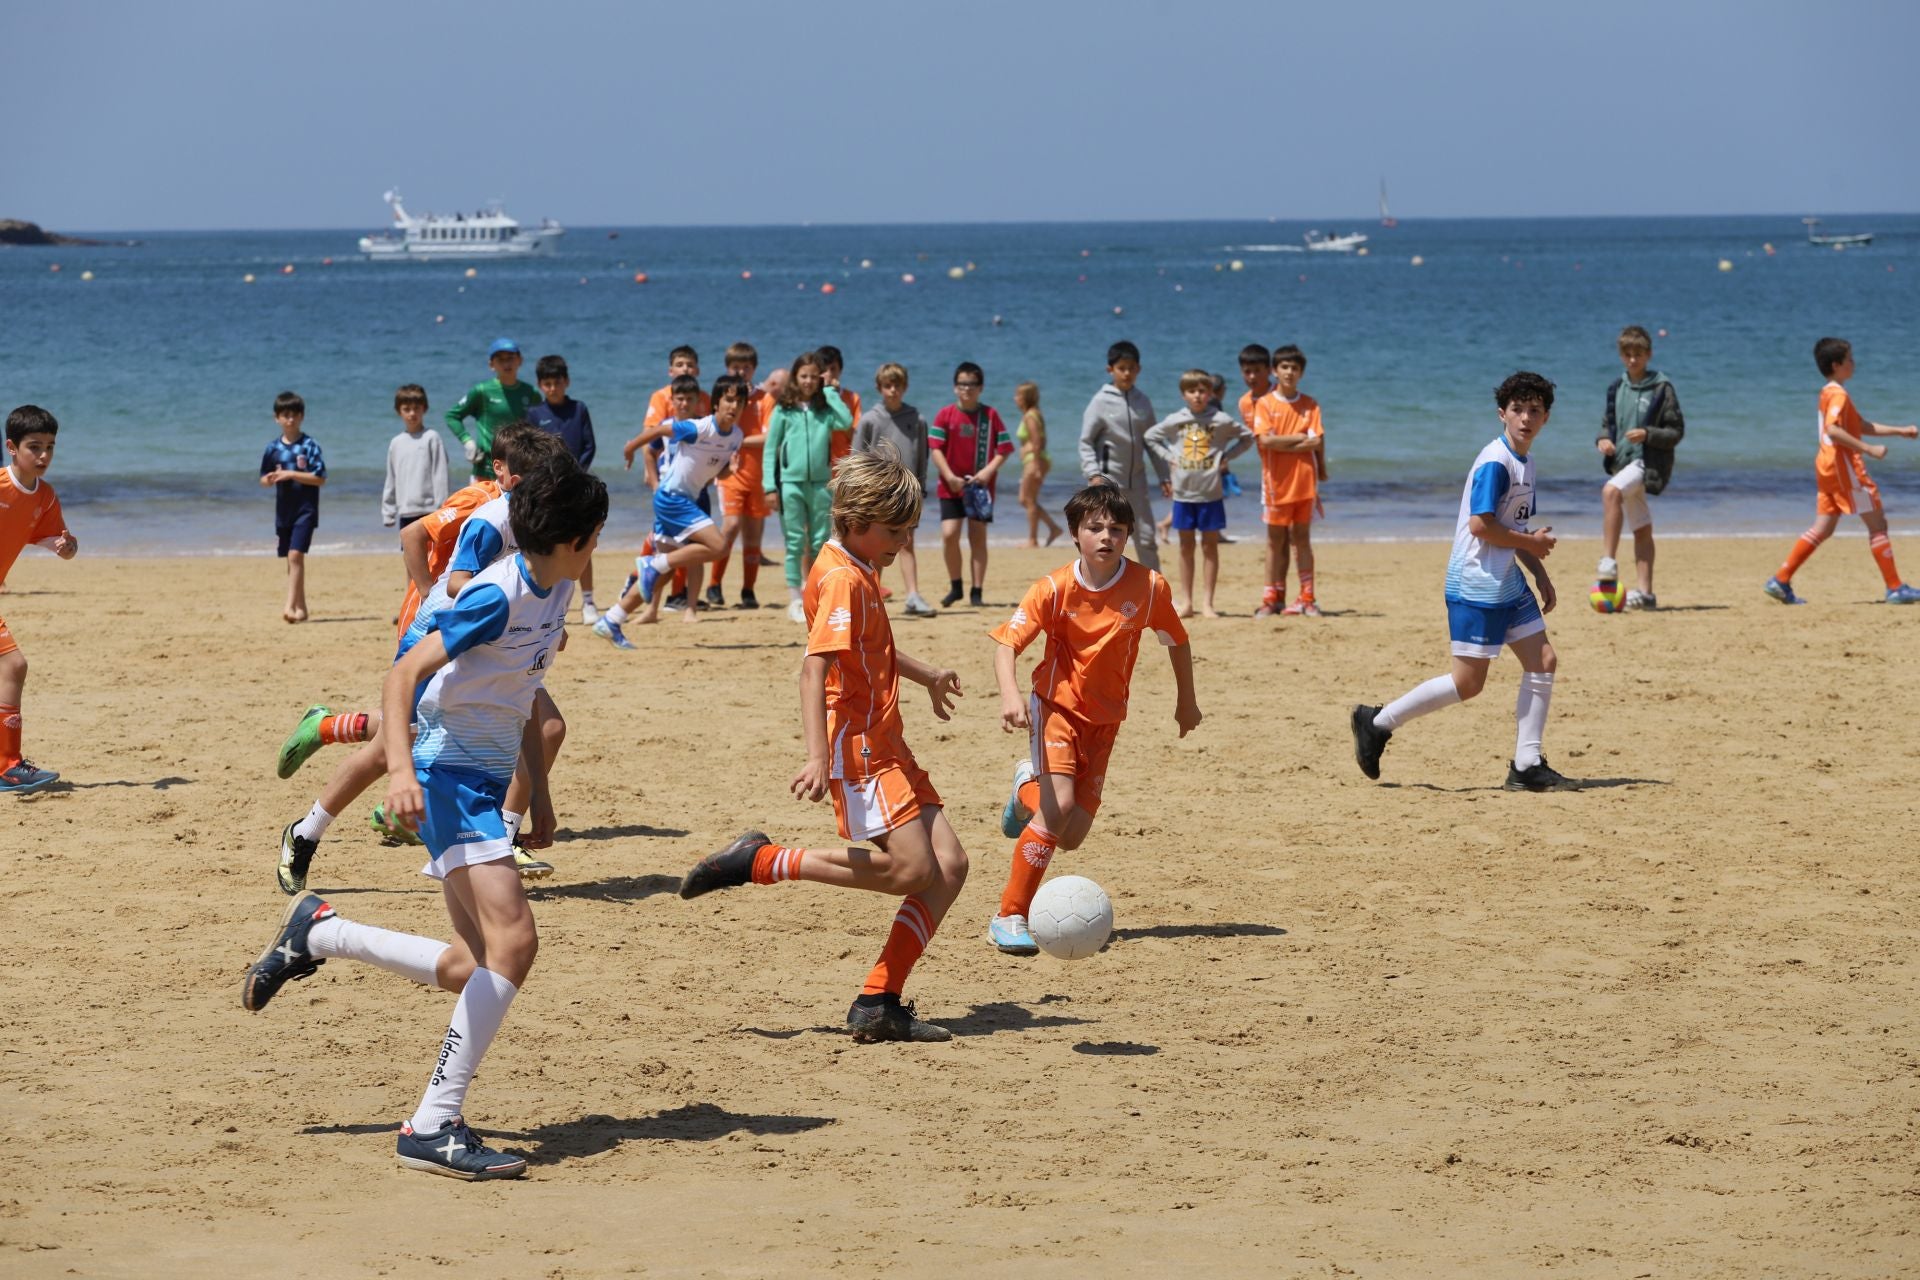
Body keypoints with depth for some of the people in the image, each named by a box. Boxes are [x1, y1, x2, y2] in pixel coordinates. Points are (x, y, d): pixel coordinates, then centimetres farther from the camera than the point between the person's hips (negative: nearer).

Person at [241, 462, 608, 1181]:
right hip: (447, 774, -9)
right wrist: (401, 768, -35)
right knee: (513, 940, -22)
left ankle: (315, 933, 24)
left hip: (486, 783, 9)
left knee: (474, 970, 6)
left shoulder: (555, 590, 8)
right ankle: (434, 1129, -21)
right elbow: (403, 676, -23)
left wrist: (537, 789, 20)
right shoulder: (498, 595, -19)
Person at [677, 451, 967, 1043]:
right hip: (857, 743, -10)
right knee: (911, 869, -16)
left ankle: (879, 1004, -1)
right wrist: (818, 756, -34)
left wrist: (928, 676, 54)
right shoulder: (841, 578, -13)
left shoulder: (859, 571, 18)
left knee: (949, 866, 1)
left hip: (885, 744, 10)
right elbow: (815, 668, -25)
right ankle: (759, 862, -7)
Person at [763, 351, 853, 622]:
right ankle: (795, 601, 3)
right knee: (795, 543, -1)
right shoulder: (783, 410, 3)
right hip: (791, 483, -2)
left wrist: (830, 391, -4)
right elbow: (770, 449, 4)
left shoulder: (826, 409, 8)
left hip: (820, 483, 2)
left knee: (821, 544, 4)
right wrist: (769, 485, -5)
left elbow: (847, 423, -12)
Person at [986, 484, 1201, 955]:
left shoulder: (1149, 587, -10)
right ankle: (1010, 917, -14)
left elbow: (1176, 641, 7)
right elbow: (1006, 643, -19)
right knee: (1059, 806, -24)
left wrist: (1186, 701, 18)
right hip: (1057, 706, -3)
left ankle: (1028, 788, 36)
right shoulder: (1055, 589, -16)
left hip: (1104, 720, 3)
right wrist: (1010, 694, -38)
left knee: (1071, 836, 0)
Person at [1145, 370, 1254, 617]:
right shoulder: (1175, 421, 2)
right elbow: (1150, 437, 16)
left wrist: (1226, 458, -4)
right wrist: (1168, 457, 3)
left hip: (1211, 493, -2)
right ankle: (1186, 602, 11)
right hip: (1183, 493, 2)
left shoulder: (1221, 421, -3)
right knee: (1186, 547, 7)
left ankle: (1207, 603, 6)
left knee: (1210, 546, 2)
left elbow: (1248, 438, 5)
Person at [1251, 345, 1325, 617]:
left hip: (1304, 482, 1)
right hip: (1276, 482, -1)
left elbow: (1318, 442, -5)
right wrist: (1298, 438, -10)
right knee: (1276, 539, 3)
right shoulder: (1265, 404, 0)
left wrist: (1282, 444, -11)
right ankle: (1272, 598, 7)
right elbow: (1265, 440, -13)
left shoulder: (1310, 405, 5)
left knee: (1302, 538, 5)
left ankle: (1307, 598, 7)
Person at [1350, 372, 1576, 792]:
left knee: (1543, 662, 3)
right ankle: (1377, 723, 5)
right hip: (1477, 586, -10)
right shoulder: (1495, 462, -15)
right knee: (1468, 682, -7)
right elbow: (1481, 525, -22)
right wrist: (1533, 543, -10)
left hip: (1508, 584, 10)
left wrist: (1540, 575, 16)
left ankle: (1527, 766, 7)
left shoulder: (1524, 463, 15)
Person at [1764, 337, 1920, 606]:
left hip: (1828, 469, 10)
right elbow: (1832, 429, -28)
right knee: (1877, 523, -3)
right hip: (1844, 466, -10)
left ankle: (1781, 581, 2)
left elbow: (1862, 427, 24)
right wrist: (1868, 449, -27)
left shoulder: (1830, 393, 19)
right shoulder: (1838, 395, -13)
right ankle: (1895, 589, -1)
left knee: (1822, 530, 9)